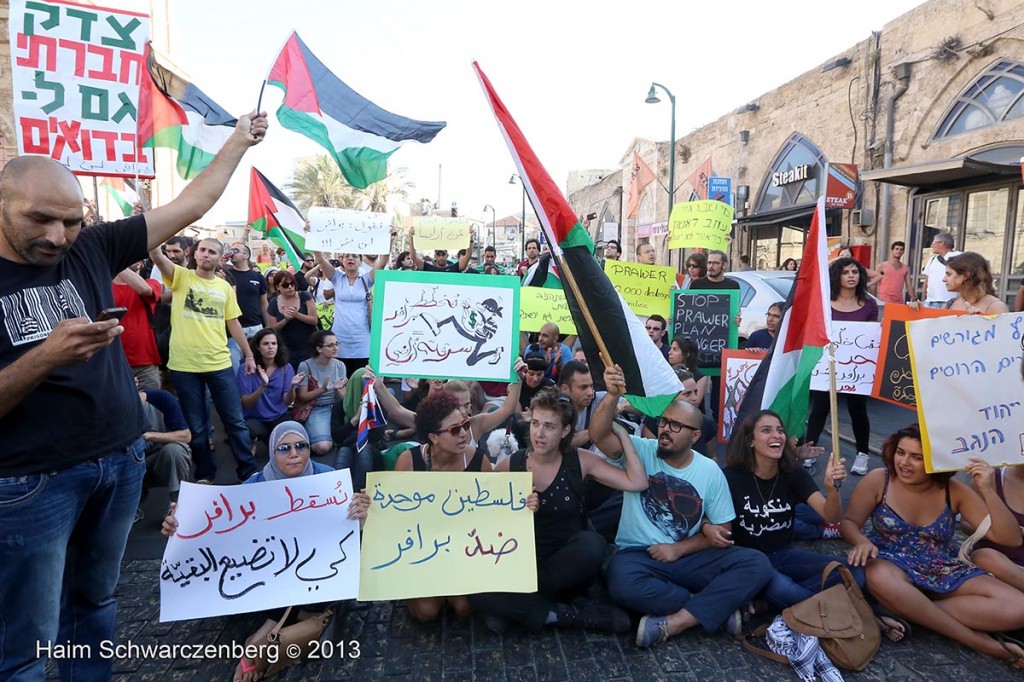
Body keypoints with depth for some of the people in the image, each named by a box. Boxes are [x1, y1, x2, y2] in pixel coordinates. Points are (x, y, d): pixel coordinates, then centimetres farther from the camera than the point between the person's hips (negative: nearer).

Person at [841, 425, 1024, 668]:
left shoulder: (954, 490, -6)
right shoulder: (878, 480, -10)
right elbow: (849, 522, -3)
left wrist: (987, 490, -20)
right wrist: (862, 541, -27)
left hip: (945, 573, 3)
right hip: (894, 565, -2)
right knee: (880, 577, -41)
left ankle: (908, 611, -20)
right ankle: (977, 640, -24)